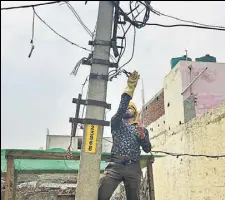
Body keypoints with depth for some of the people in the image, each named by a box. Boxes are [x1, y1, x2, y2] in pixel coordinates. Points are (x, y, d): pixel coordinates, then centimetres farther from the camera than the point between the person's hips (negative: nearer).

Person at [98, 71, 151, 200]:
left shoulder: (142, 129, 23)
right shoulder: (116, 123, 18)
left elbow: (147, 149, 14)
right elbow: (120, 109, -3)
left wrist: (142, 135, -6)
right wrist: (130, 88, -9)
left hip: (134, 168, 2)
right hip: (116, 165, -1)